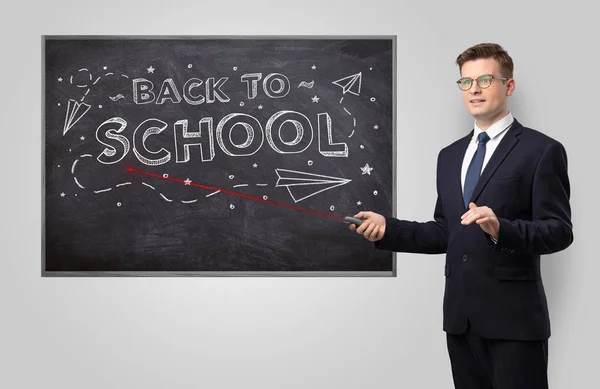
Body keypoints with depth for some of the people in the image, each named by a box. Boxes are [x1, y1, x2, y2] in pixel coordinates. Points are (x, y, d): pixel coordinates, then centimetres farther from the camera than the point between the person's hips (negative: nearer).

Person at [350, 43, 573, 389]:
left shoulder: (542, 150, -4)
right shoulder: (450, 155, 16)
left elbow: (560, 231, -10)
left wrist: (502, 229, -26)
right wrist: (387, 228, 5)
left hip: (513, 316, -6)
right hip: (461, 316, 6)